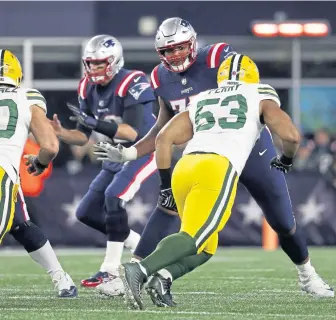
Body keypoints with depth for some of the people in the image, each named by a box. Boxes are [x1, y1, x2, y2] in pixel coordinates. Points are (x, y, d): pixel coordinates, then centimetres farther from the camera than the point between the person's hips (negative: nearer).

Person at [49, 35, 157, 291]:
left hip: (144, 151, -9)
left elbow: (133, 133, -31)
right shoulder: (88, 89, -2)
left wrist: (96, 123, -41)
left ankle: (111, 271, -21)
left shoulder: (132, 84, -24)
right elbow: (83, 137, 2)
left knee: (114, 196, -29)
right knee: (87, 212, 5)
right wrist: (60, 133, -18)